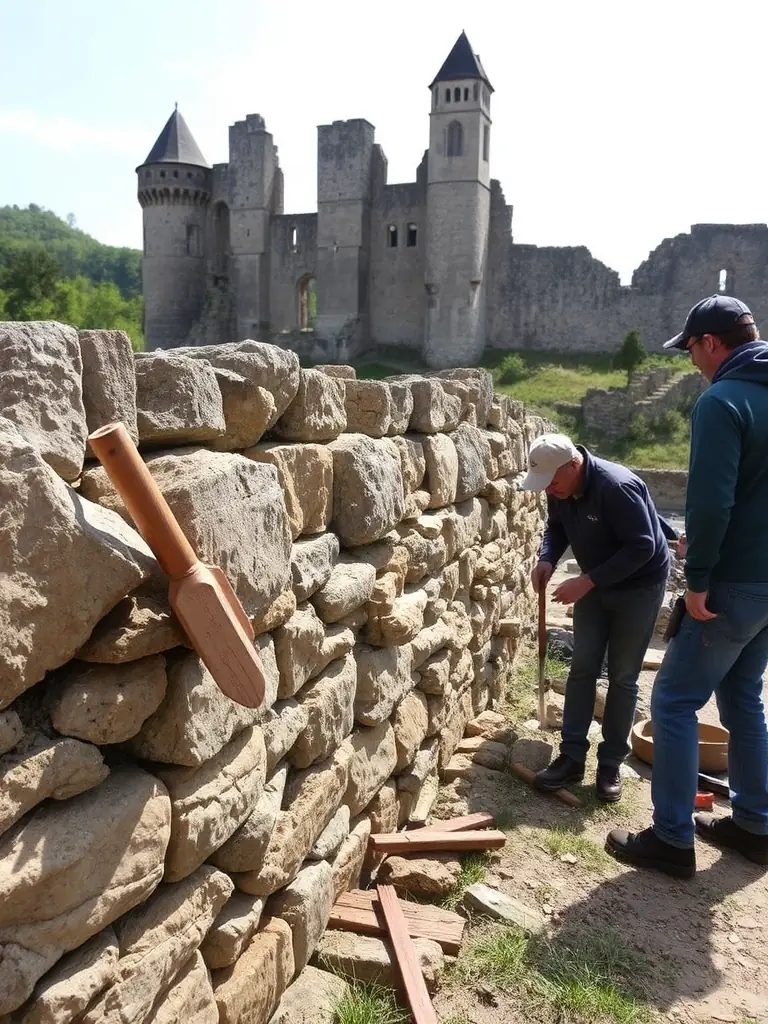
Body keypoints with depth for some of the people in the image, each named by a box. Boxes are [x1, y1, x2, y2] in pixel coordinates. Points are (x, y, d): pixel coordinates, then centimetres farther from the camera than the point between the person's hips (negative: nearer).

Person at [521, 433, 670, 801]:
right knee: (582, 668, 4)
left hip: (639, 586, -6)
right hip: (595, 583, 6)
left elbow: (642, 547, -31)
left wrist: (587, 582, -33)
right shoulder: (559, 489, -10)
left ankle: (611, 764, 14)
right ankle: (572, 756, 12)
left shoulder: (617, 487, -33)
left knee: (622, 677, 1)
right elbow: (556, 528, 7)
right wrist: (547, 559, -14)